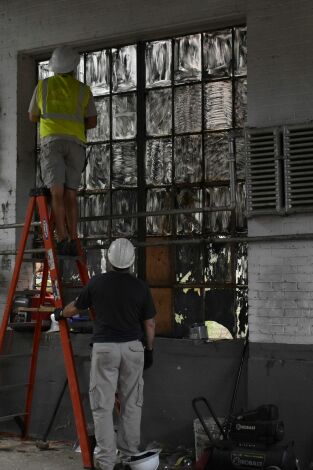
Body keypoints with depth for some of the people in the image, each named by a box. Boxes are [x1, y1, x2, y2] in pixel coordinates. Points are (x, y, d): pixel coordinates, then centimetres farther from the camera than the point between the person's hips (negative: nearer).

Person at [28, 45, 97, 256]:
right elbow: (92, 122, 17)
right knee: (70, 194, 3)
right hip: (76, 142, 2)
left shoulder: (43, 85, 17)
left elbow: (33, 116, 27)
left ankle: (62, 240, -25)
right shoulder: (84, 90, 16)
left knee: (56, 192, -11)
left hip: (52, 139, -1)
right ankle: (73, 242, -6)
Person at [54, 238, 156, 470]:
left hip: (104, 348, -2)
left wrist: (60, 314, 34)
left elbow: (75, 308, 13)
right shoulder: (140, 286, -2)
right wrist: (149, 349, 17)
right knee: (132, 403, 13)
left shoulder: (97, 283, -3)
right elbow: (149, 323, 3)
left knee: (102, 405, 2)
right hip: (132, 347, 2)